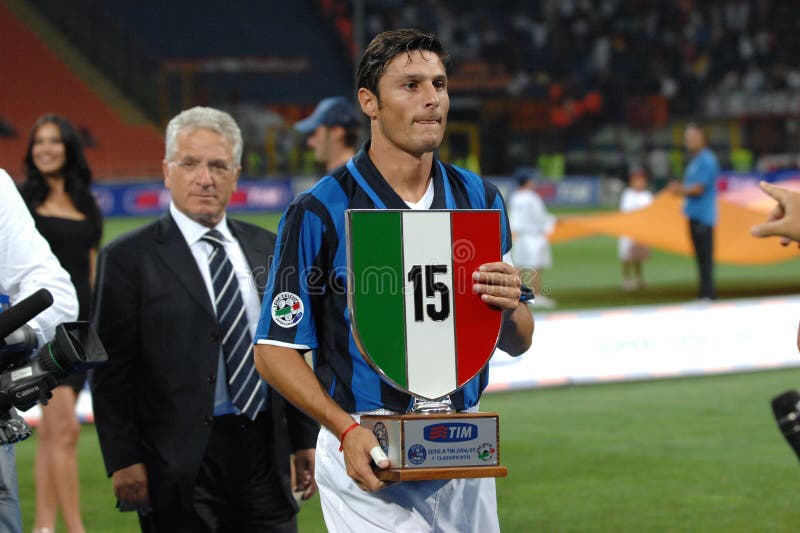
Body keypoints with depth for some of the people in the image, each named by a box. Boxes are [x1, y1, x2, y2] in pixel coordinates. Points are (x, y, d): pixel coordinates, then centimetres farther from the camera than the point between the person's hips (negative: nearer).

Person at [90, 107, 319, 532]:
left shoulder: (267, 250, 13)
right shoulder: (127, 259, -2)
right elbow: (111, 373, -5)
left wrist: (306, 441, 13)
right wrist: (123, 462, -12)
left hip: (264, 449, 4)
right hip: (181, 463, -4)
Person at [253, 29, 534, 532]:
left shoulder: (479, 199, 6)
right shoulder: (320, 212, -8)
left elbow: (518, 342, 10)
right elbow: (276, 348, -8)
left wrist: (509, 308, -13)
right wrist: (347, 430, -21)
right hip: (367, 455, -5)